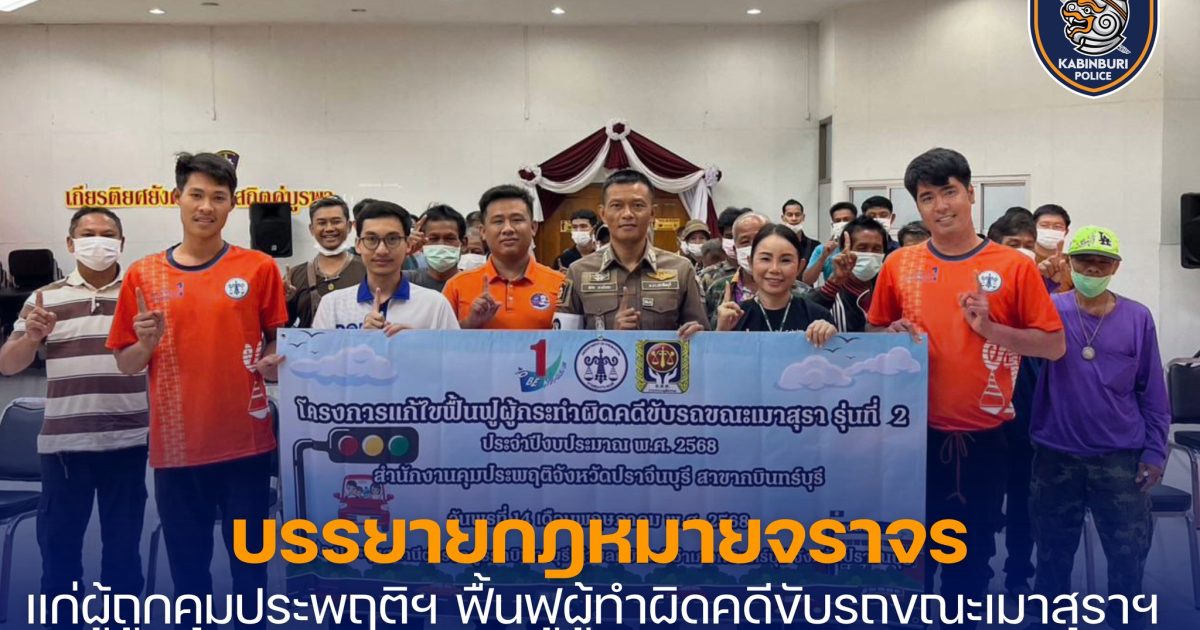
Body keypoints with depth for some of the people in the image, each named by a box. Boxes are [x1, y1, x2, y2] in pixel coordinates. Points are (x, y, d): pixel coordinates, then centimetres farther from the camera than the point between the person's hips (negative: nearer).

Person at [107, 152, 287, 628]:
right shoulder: (143, 275, 4)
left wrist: (272, 364, -15)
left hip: (245, 439, -1)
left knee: (249, 560, 9)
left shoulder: (259, 268, -1)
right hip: (175, 442, 2)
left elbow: (281, 345, 6)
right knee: (187, 562, 13)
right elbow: (125, 364, 9)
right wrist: (147, 343, -11)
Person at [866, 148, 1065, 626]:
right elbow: (874, 334, 12)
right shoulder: (899, 265, 1)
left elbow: (1054, 346, -2)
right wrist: (895, 335, -10)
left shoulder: (1015, 267, -4)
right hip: (917, 432, 1)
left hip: (983, 437, -1)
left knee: (973, 552, 14)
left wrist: (991, 329, -16)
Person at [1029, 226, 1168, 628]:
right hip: (1056, 456, -1)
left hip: (1122, 459, 1)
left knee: (1129, 556, 10)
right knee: (1052, 554, 13)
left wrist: (1155, 451, 1)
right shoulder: (1049, 310, -2)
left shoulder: (1138, 318, 1)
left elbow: (1153, 391, 4)